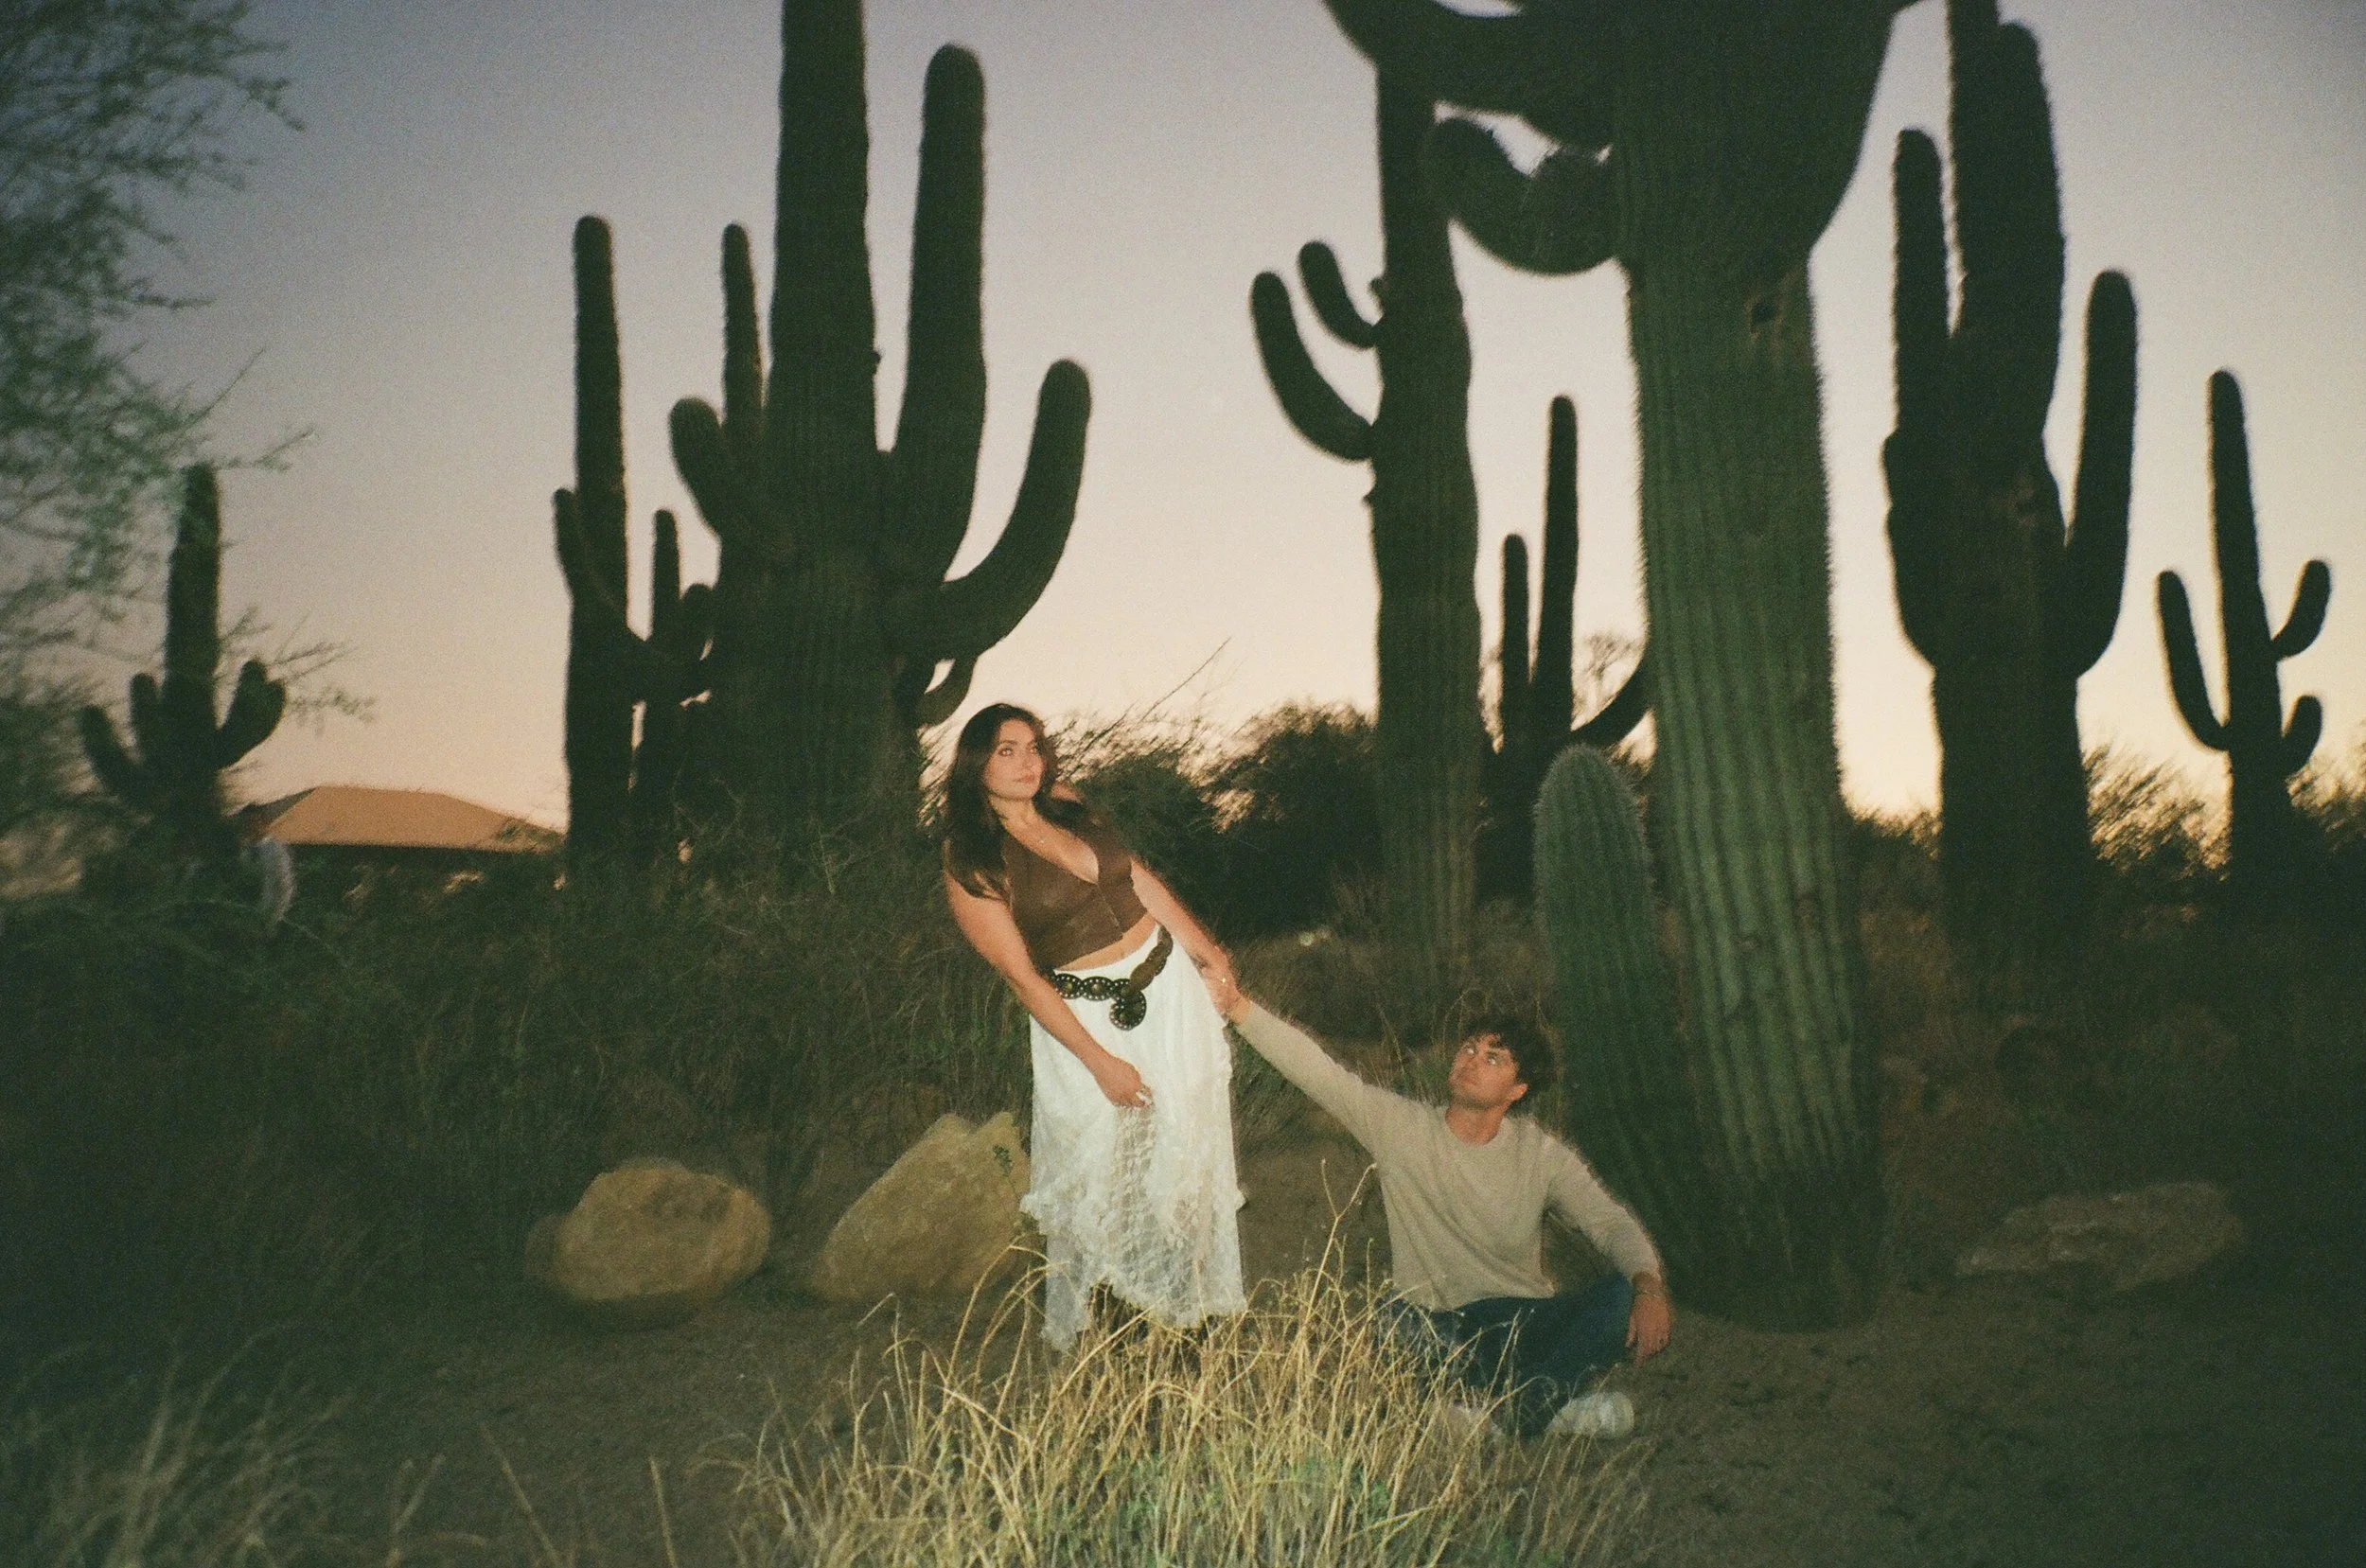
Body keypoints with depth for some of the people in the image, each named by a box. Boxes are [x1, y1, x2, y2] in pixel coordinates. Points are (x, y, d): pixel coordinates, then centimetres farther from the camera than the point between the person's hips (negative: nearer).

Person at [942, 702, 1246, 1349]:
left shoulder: (1066, 804, 1)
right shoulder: (972, 867, -15)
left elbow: (1138, 877, 10)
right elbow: (1024, 978, -15)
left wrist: (1207, 951, 9)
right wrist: (1101, 1063, -16)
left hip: (1170, 985, 6)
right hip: (1088, 1018, -5)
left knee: (1188, 1148, 14)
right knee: (1099, 1175, 5)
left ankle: (1189, 1295, 34)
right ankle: (1082, 1326, 28)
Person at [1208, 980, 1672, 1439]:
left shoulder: (1543, 1155, 0)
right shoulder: (1399, 1125, -3)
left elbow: (1613, 1224, -6)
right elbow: (1314, 1069, -13)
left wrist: (1649, 1286, -28)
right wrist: (1237, 1005, -25)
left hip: (1521, 1322, 1)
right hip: (1432, 1327, -1)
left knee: (1626, 1297, -24)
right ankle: (1550, 1406, -20)